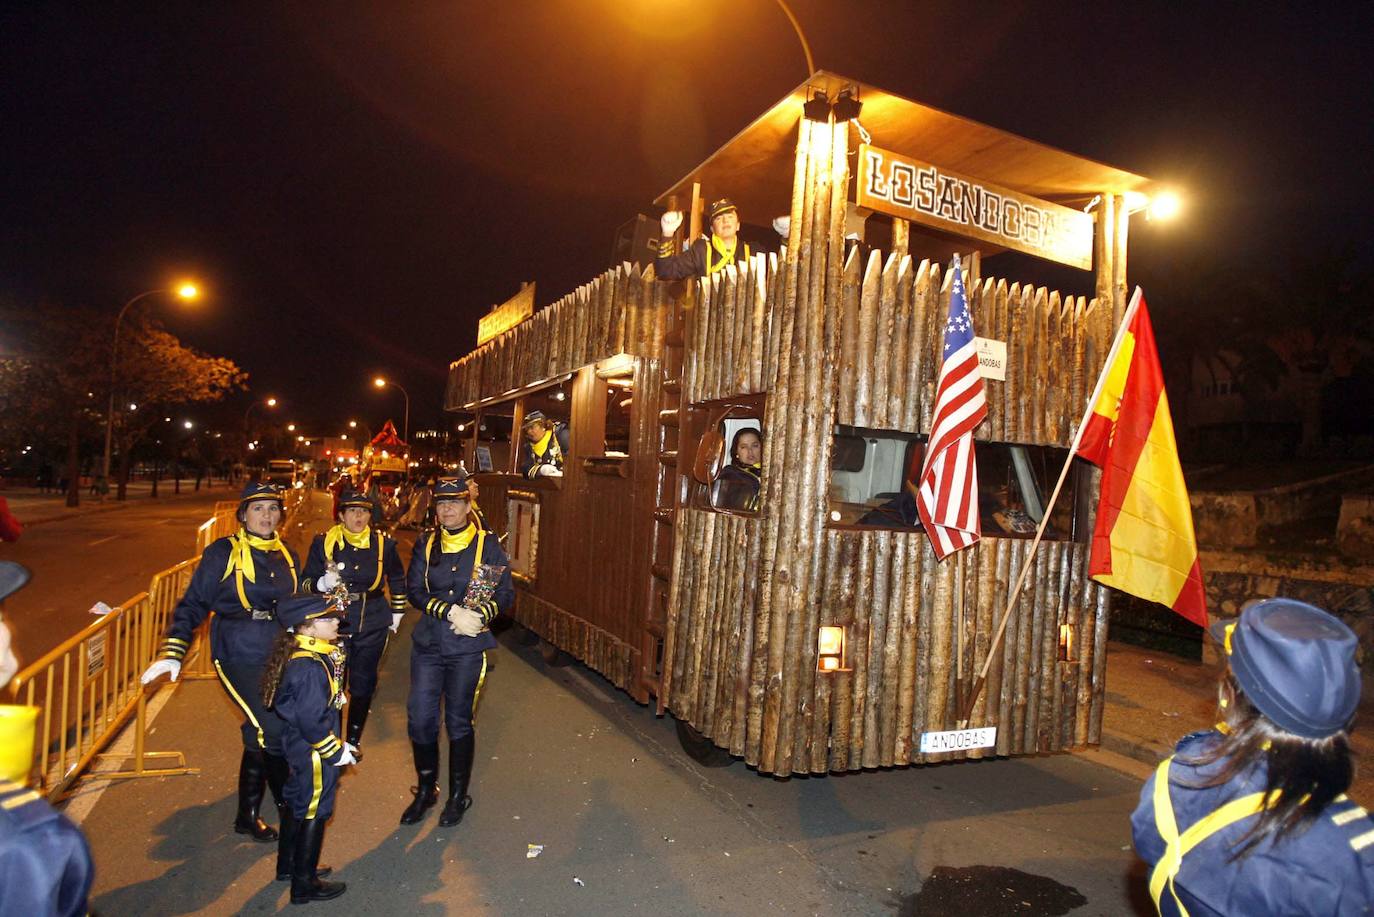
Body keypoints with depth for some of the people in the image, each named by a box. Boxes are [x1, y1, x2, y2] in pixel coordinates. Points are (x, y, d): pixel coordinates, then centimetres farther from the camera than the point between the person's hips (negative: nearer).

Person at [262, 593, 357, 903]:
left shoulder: (302, 654, -1)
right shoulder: (309, 668, -31)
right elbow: (311, 721, -29)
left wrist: (337, 743, 15)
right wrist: (336, 752, -17)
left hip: (300, 747, 10)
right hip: (314, 753, -10)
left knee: (297, 803, 25)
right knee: (313, 813, 7)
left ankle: (287, 865, 44)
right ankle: (304, 884, 23)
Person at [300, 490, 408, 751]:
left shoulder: (383, 544, -1)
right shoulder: (323, 542, -5)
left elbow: (397, 580, 14)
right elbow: (306, 582, -2)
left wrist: (397, 613, 14)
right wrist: (323, 583, -23)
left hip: (373, 624, 2)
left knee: (363, 683, 10)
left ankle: (353, 740, 28)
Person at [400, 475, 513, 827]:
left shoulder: (487, 544, -4)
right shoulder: (426, 544, 4)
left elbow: (505, 594, -4)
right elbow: (415, 590, -3)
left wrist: (478, 615, -21)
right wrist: (451, 612, -18)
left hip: (468, 648, -3)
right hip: (428, 643, 3)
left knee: (459, 721, 7)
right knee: (420, 718, 5)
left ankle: (458, 796, 27)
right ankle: (426, 790, 30)